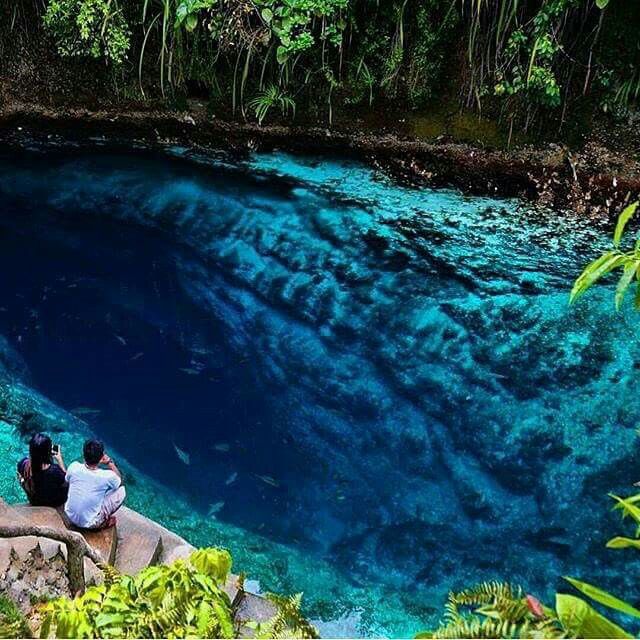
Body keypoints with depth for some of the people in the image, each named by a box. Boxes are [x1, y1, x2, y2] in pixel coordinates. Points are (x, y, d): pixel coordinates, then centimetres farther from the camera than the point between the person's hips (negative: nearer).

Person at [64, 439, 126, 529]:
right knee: (121, 490, 4)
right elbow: (119, 479, 0)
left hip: (70, 515, 4)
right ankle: (103, 521, 14)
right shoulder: (107, 476, -25)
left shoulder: (74, 467, -18)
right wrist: (109, 462, 0)